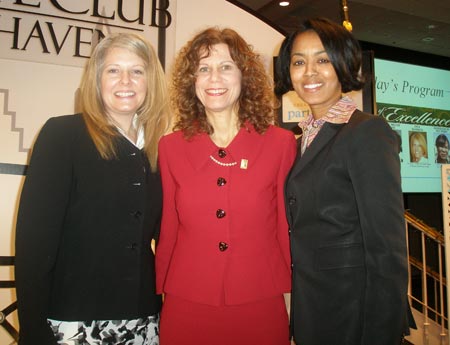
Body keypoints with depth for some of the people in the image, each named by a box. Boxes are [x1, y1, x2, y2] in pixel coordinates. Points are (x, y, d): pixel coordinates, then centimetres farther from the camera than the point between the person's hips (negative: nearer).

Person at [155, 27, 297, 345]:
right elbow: (167, 230, 5)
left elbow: (288, 228, 1)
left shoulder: (281, 143, -4)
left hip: (261, 308, 0)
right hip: (186, 308, 1)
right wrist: (157, 294, 8)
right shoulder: (171, 147, 0)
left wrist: (292, 297, 3)